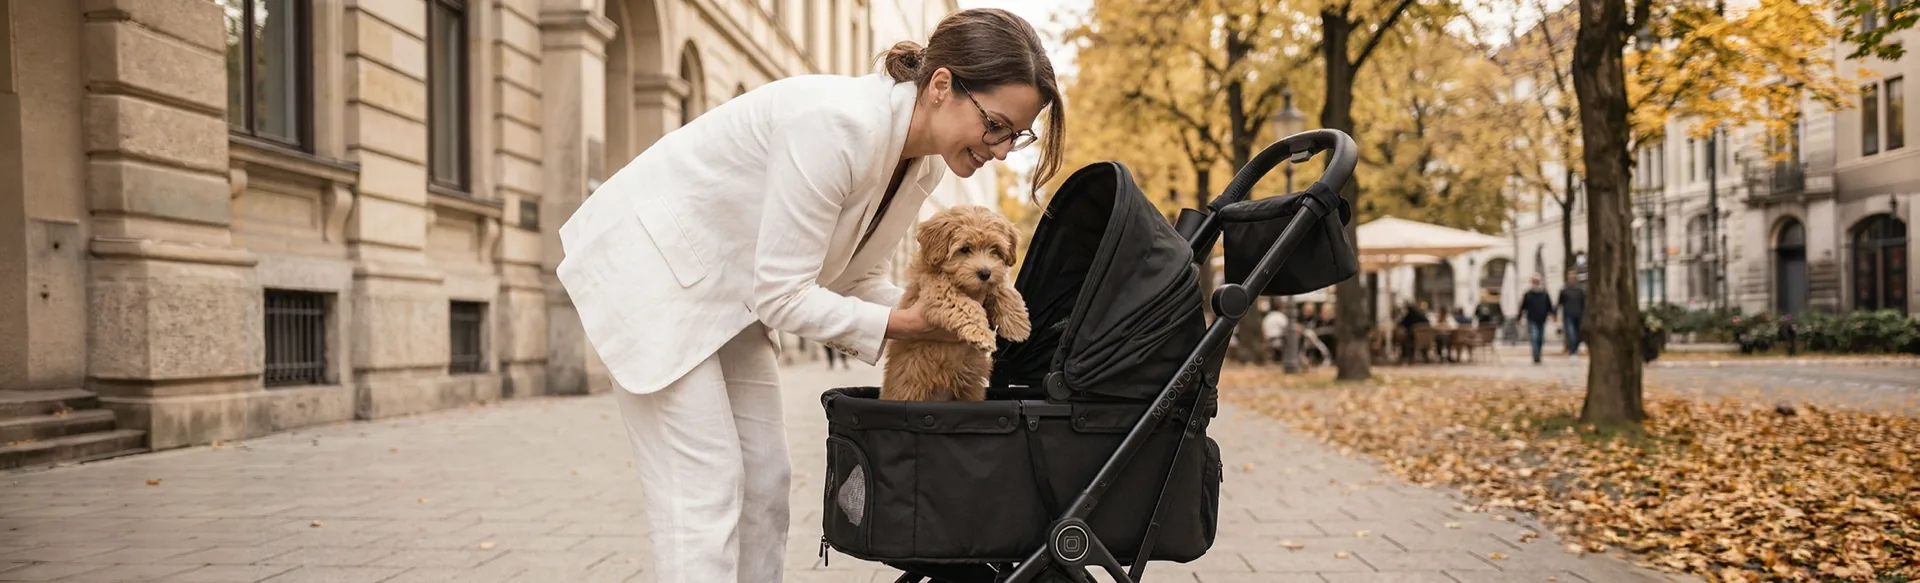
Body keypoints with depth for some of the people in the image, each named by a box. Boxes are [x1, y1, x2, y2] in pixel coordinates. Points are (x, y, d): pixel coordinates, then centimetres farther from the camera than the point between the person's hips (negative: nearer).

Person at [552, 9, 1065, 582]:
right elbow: (781, 294, -27)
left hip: (727, 288, 9)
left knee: (765, 481, 7)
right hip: (651, 263, -9)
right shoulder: (838, 124, -31)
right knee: (704, 494, -11)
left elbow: (858, 278, 4)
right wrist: (900, 324, -21)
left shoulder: (925, 163, -4)